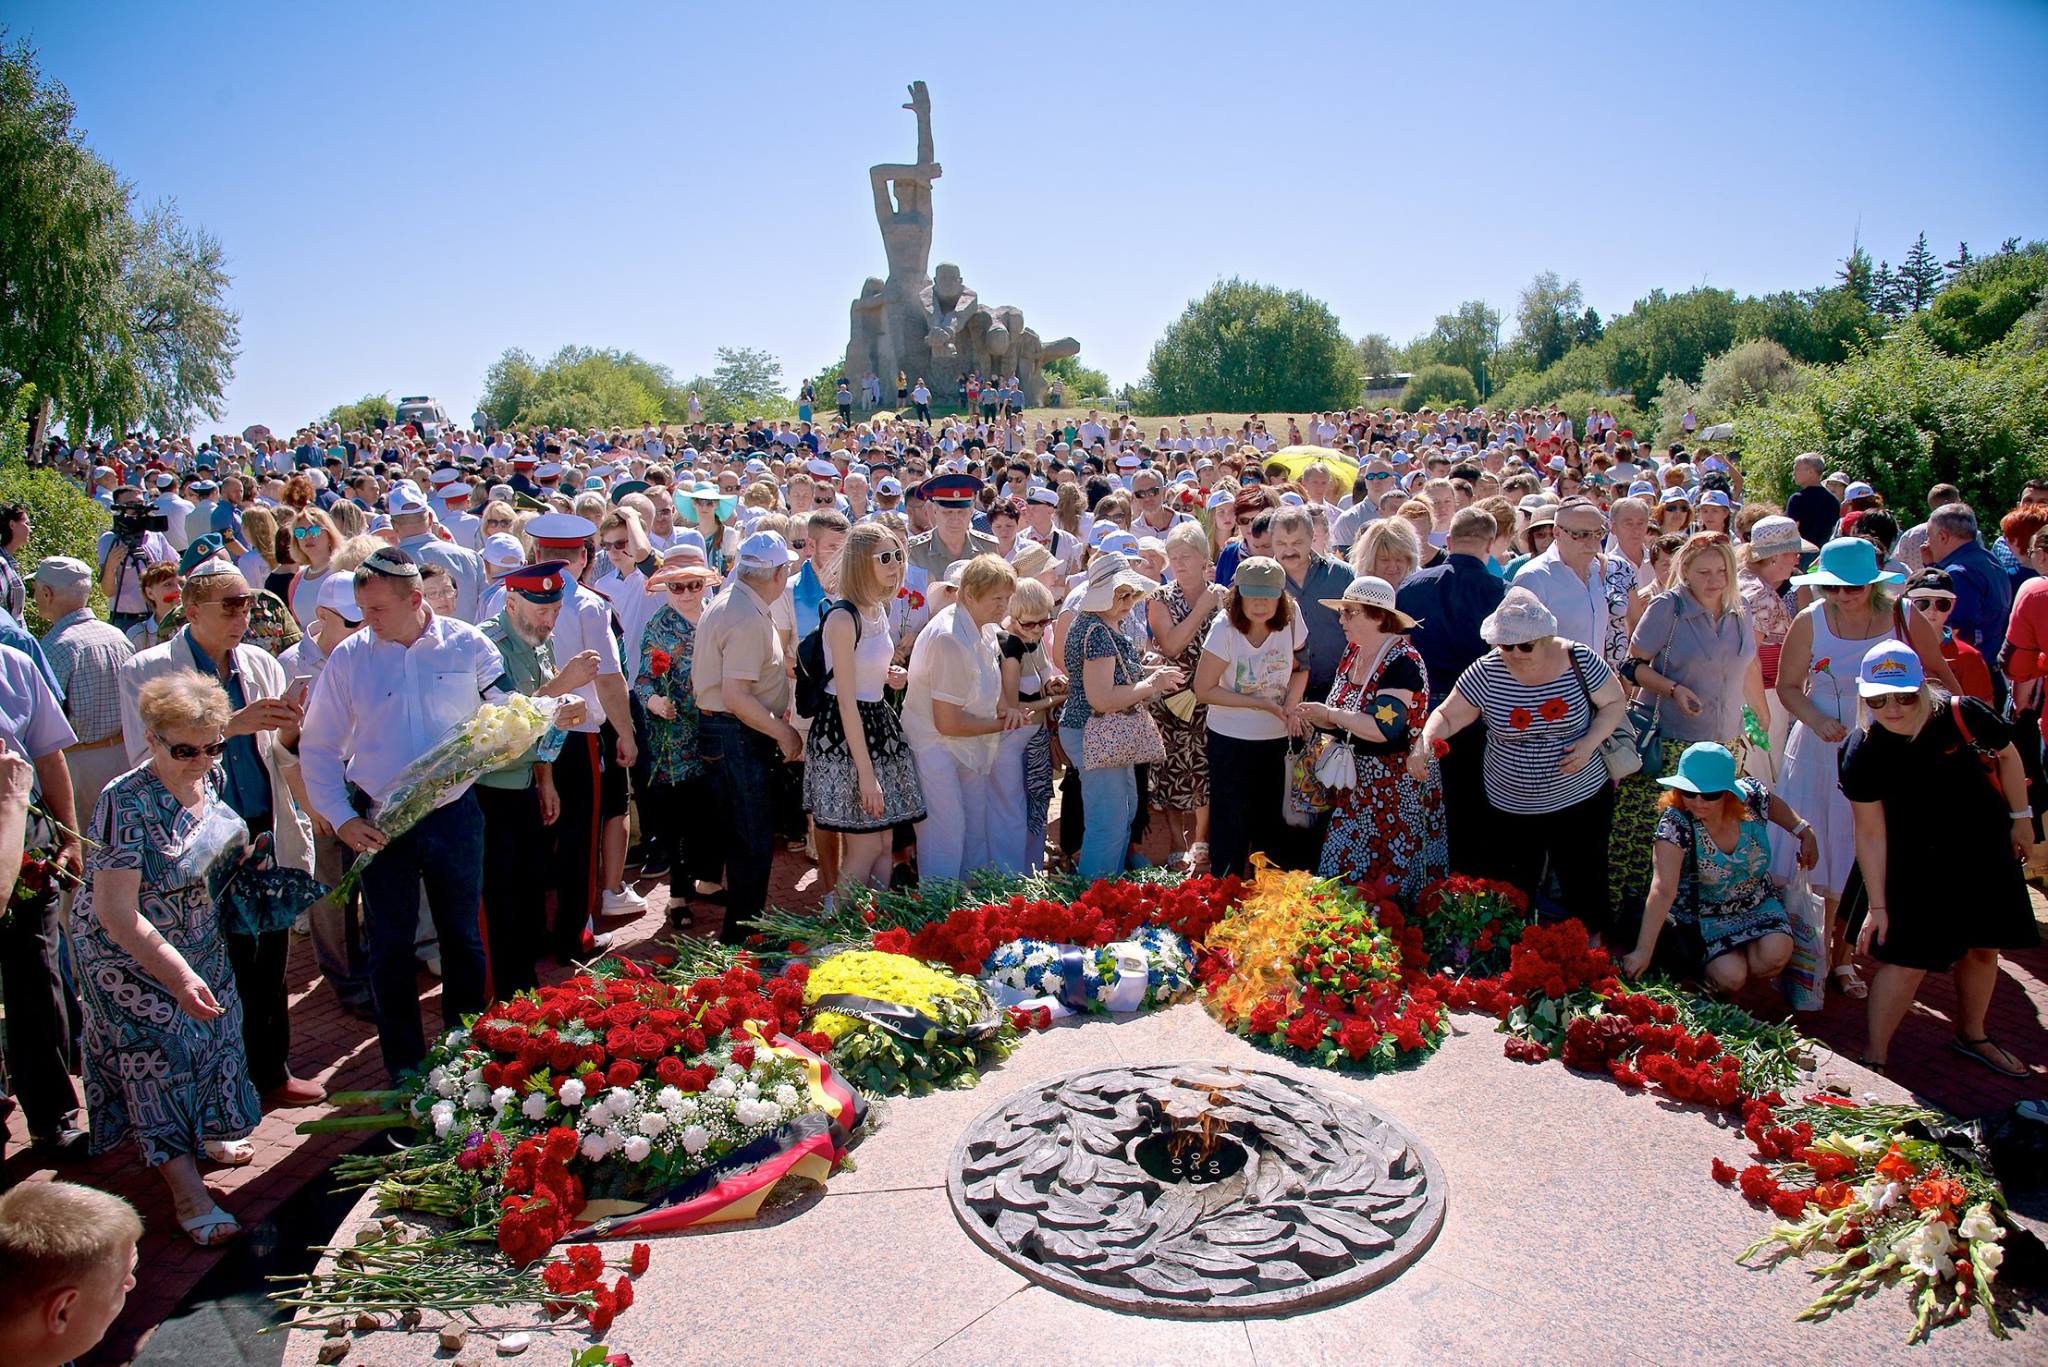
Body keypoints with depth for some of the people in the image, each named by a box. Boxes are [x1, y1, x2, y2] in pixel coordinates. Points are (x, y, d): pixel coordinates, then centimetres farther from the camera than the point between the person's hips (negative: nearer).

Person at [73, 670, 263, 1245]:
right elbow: (116, 912, -30)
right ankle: (188, 1193, 0)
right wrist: (178, 975, -33)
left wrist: (240, 850, -7)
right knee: (158, 1057, -5)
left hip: (199, 939, 7)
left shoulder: (211, 778, -8)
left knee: (211, 1031, 18)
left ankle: (205, 1134, 41)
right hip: (130, 950, -7)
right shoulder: (126, 803, -29)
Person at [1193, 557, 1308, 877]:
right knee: (1232, 827, 1)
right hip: (1231, 741, -4)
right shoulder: (1225, 628, -19)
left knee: (1271, 823, 16)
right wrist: (1261, 703, -19)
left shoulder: (1290, 619, -9)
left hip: (1277, 738, 4)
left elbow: (1300, 668, 7)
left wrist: (1290, 704, -13)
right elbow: (1204, 689, -15)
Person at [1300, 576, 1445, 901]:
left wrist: (1330, 713, -18)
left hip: (1395, 786, -8)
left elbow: (1383, 728, -28)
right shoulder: (1354, 652, 7)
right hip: (1356, 781, 8)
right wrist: (1319, 718, -3)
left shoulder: (1402, 661, -19)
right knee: (1342, 868, 11)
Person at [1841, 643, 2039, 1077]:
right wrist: (1877, 905, -15)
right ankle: (1874, 1057, 4)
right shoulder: (1862, 752, -24)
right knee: (1908, 959, -9)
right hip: (1913, 865, -3)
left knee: (1983, 947, 17)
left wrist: (2021, 819, 9)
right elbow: (1870, 834, -18)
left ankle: (1971, 1035, 41)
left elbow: (2007, 756, 1)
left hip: (1982, 850, 3)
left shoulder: (1961, 715, -22)